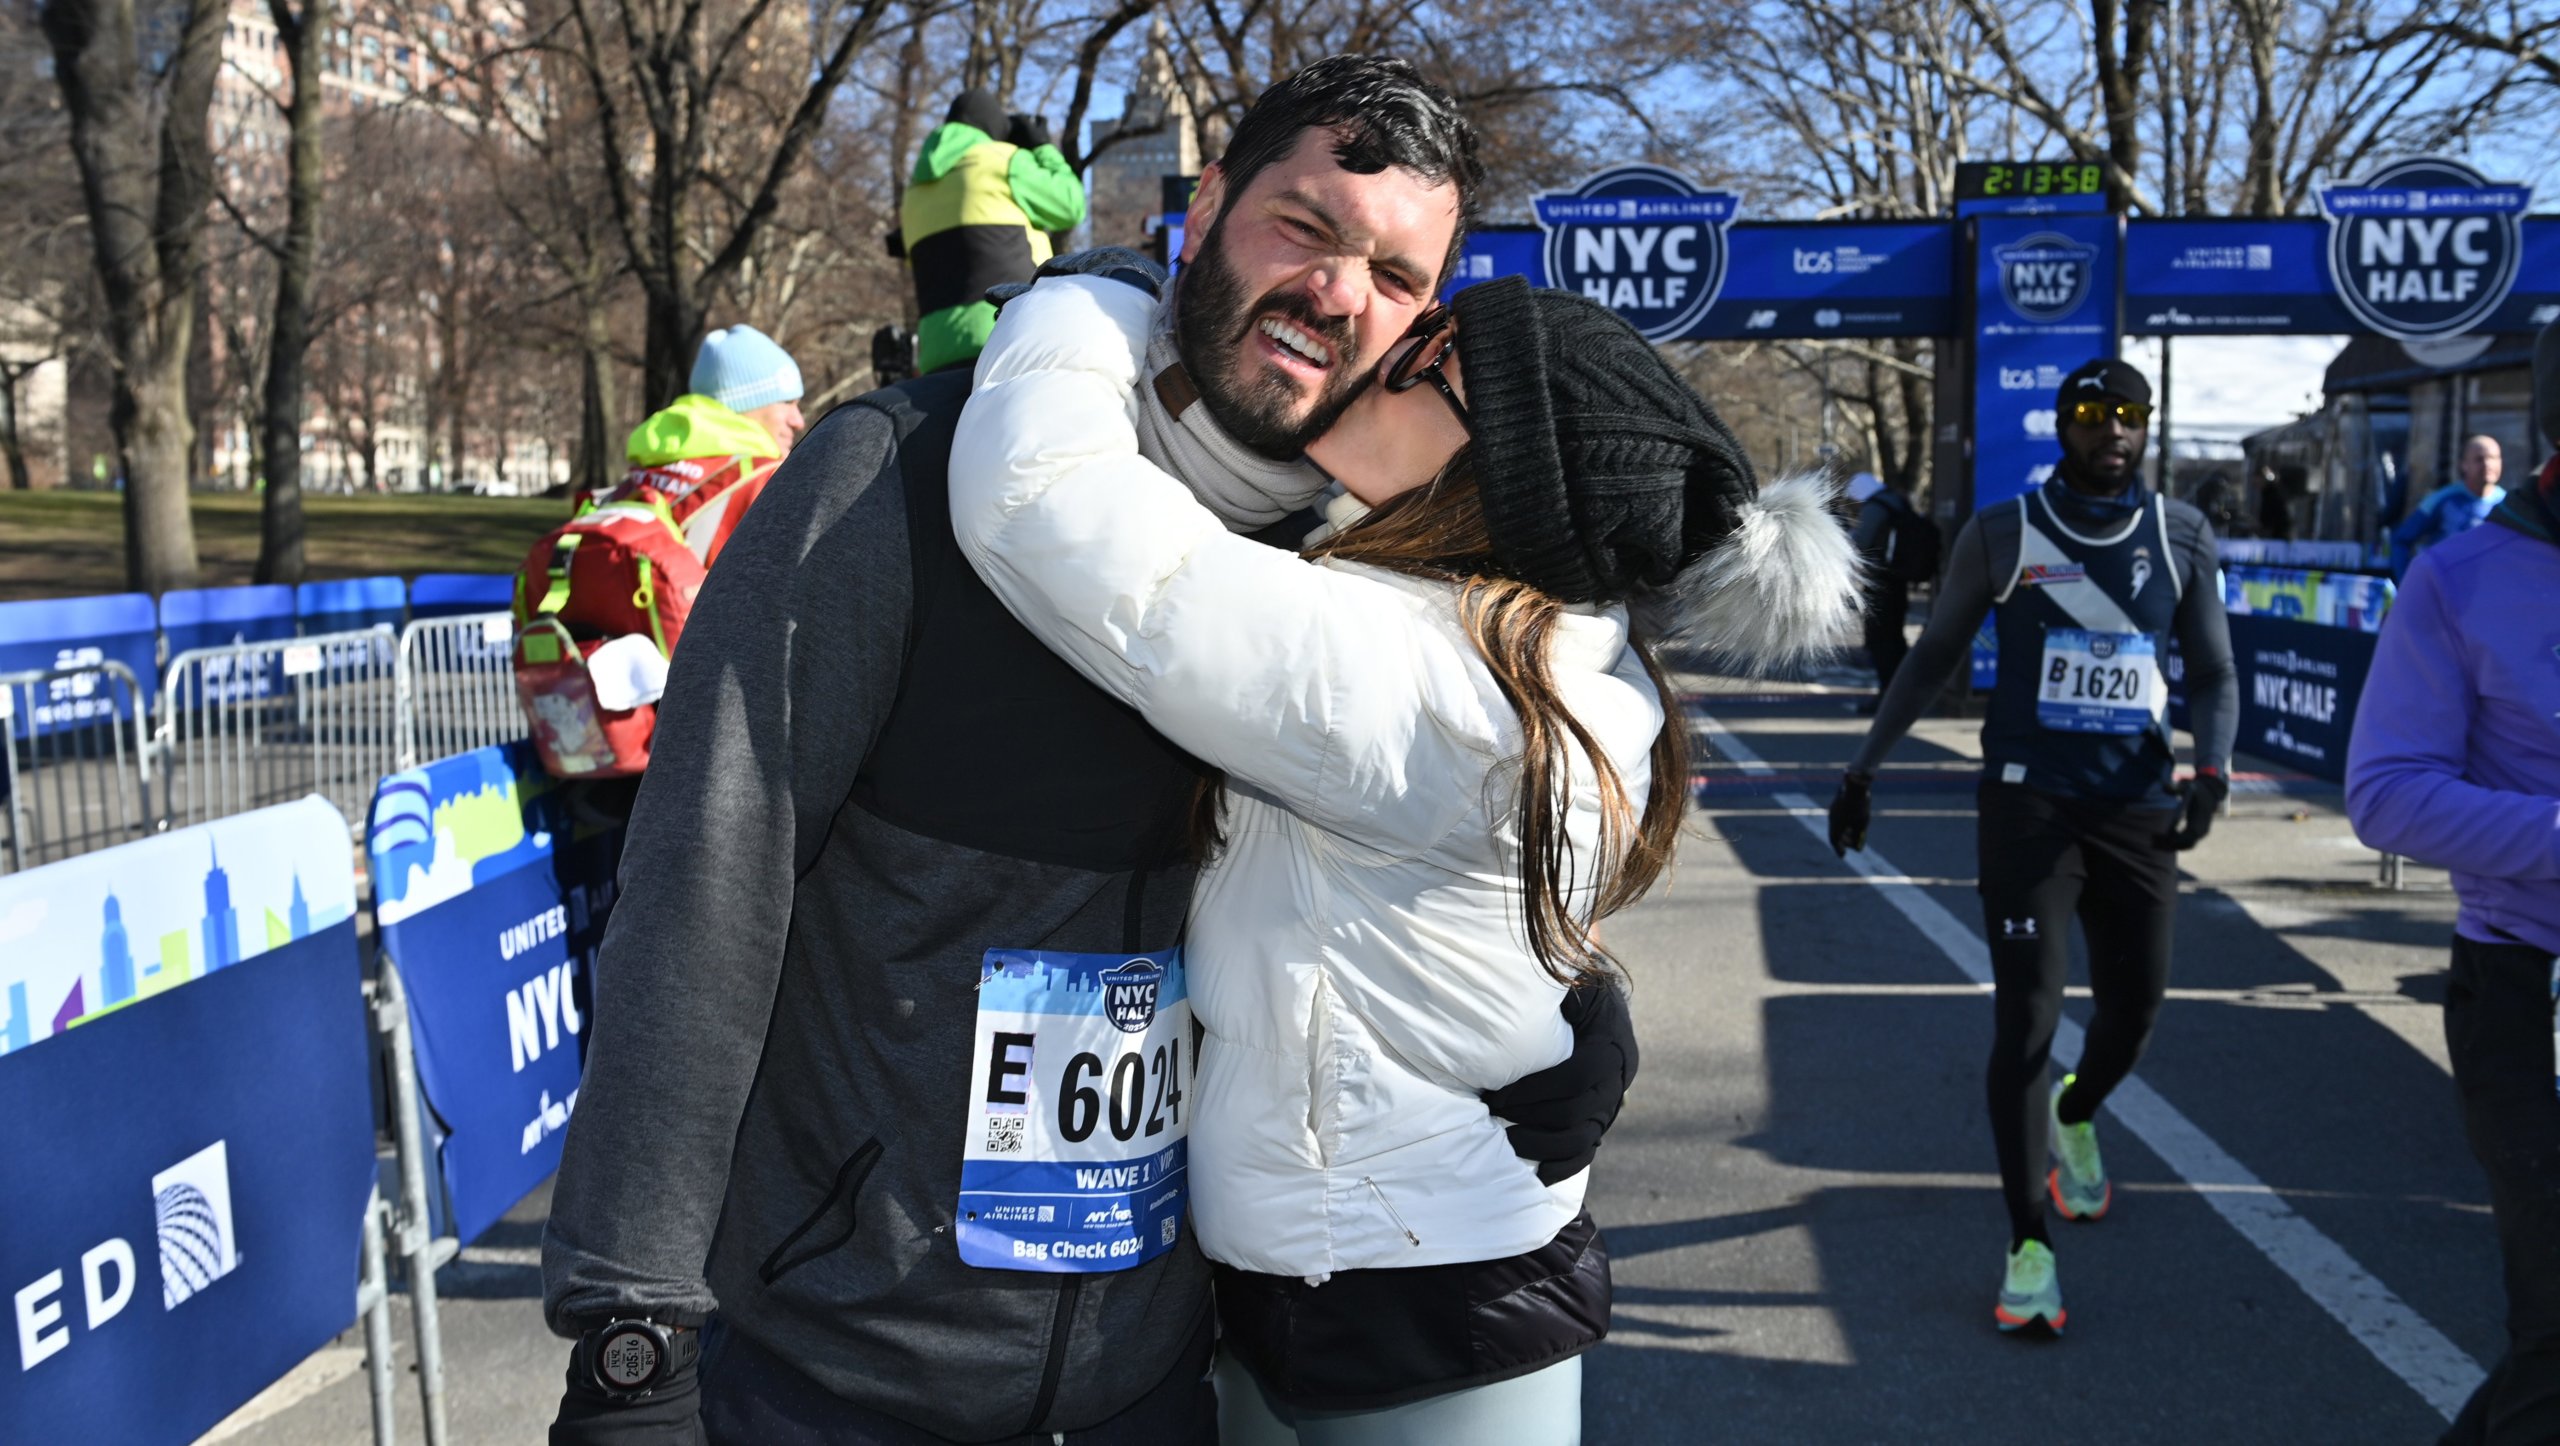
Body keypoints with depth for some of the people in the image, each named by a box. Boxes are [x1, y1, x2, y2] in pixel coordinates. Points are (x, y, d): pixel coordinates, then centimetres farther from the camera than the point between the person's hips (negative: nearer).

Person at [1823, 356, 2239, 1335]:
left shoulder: (2182, 538, 5)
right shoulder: (2002, 535, -1)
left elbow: (2213, 673, 9)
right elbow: (1934, 657, 7)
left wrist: (2213, 770, -9)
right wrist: (1864, 768, 5)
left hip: (2139, 807, 3)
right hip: (2029, 802, -3)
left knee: (2135, 1005, 10)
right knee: (2026, 1016, -8)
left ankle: (2074, 1117, 46)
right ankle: (2029, 1245, -1)